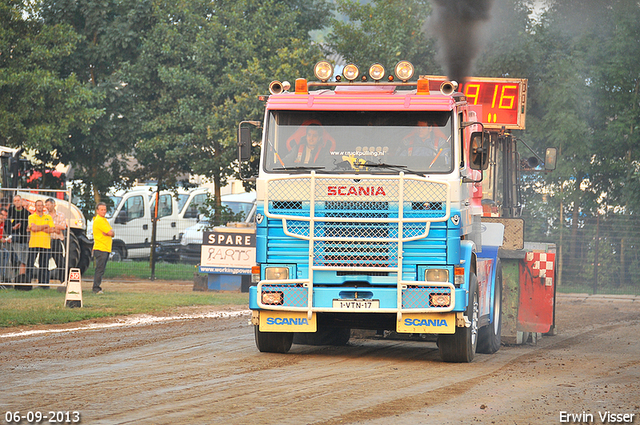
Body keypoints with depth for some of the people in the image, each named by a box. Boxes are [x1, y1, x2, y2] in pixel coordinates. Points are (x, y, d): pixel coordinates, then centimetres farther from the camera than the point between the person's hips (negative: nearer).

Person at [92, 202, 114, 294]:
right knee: (99, 269, -11)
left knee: (101, 269, 12)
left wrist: (110, 233, -7)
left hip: (106, 249, 10)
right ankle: (96, 288, -11)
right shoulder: (98, 220, -12)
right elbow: (110, 232, -18)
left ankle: (97, 288, 16)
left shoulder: (104, 220, 20)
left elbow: (112, 234, 13)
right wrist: (110, 232, 2)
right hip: (100, 249, -10)